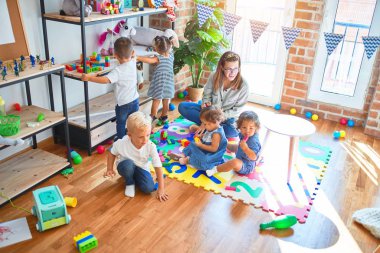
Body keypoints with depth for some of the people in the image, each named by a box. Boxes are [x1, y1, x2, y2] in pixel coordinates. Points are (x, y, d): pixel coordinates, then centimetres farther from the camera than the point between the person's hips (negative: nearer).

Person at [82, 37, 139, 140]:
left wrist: (89, 78, -35)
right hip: (134, 100, 5)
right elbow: (133, 56, 19)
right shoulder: (133, 63, -7)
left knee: (121, 124, 15)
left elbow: (106, 80, -38)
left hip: (123, 104, -5)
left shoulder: (118, 71, -25)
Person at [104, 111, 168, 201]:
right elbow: (112, 153, -4)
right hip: (126, 167, -1)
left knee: (149, 188, -23)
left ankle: (135, 178, 10)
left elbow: (158, 167, -22)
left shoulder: (151, 146, -28)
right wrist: (109, 169, -8)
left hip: (141, 168, 1)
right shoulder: (121, 143, -28)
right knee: (128, 164, -38)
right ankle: (130, 183, -5)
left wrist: (161, 188, -21)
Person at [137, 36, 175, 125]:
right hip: (169, 82, 5)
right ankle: (164, 116, 24)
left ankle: (153, 116, 17)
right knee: (166, 100, 13)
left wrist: (137, 57, -42)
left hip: (159, 82, -5)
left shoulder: (159, 58, -19)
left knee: (156, 100, 7)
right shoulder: (171, 55, -1)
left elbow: (149, 60, -37)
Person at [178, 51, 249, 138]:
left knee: (232, 131, -38)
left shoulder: (243, 85, -18)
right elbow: (207, 95, 2)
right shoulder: (214, 77, -11)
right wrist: (206, 103, -22)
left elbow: (236, 110, -13)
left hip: (227, 118, -2)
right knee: (182, 106, -14)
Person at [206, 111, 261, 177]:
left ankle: (215, 169, -27)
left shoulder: (254, 141, -34)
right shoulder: (244, 135, -8)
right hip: (240, 158, 10)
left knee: (235, 162, -40)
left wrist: (246, 148, -51)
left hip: (246, 166, -10)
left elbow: (254, 157, -42)